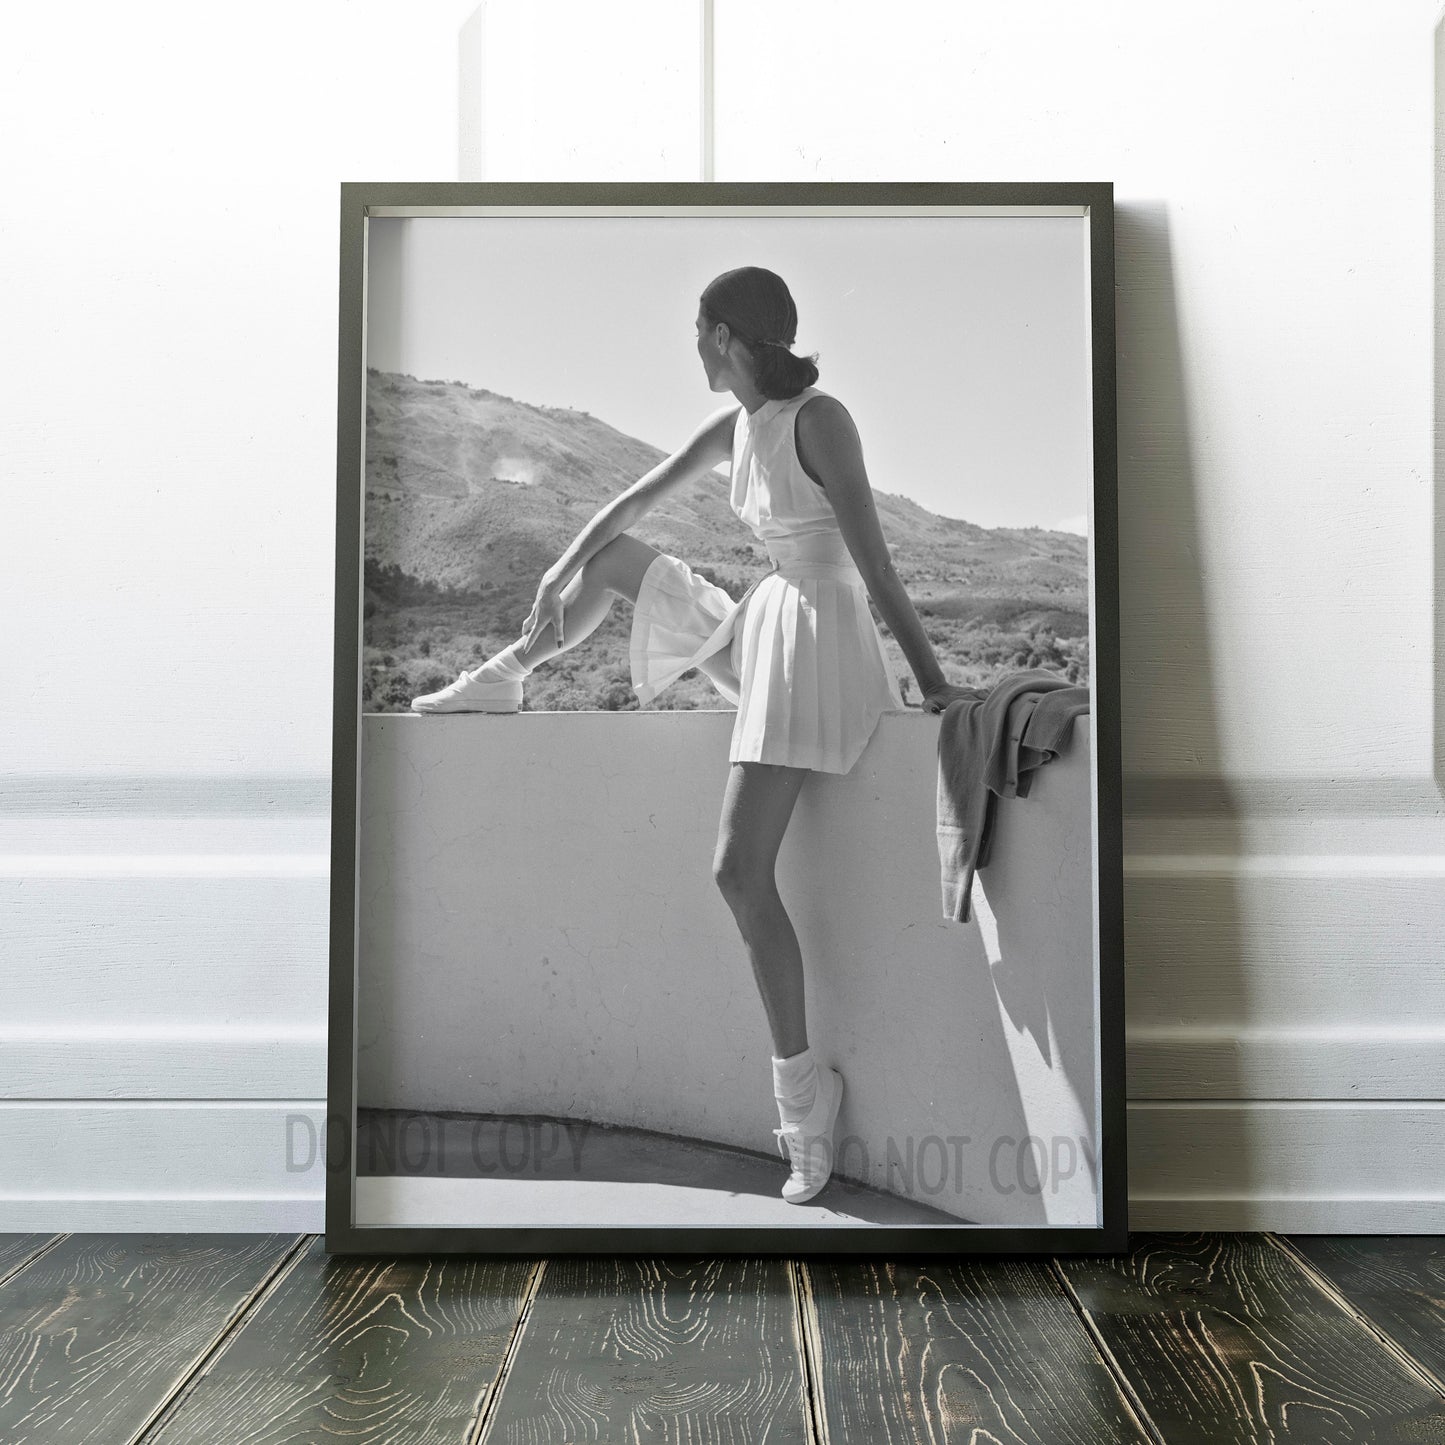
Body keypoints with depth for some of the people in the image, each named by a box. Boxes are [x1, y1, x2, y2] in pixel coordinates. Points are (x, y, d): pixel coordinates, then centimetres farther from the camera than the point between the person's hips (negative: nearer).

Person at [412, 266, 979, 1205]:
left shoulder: (820, 420, -17)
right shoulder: (734, 426, 8)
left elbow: (875, 565, -21)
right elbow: (636, 503, 16)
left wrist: (933, 682, -20)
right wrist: (558, 579, 10)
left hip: (817, 634, -9)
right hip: (761, 620, 9)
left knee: (739, 870, -16)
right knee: (614, 557, 21)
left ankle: (802, 1090, -4)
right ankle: (501, 683, 41)